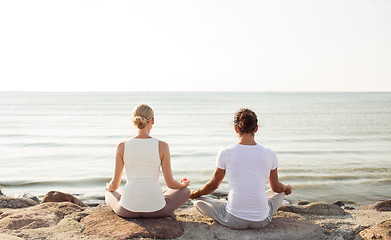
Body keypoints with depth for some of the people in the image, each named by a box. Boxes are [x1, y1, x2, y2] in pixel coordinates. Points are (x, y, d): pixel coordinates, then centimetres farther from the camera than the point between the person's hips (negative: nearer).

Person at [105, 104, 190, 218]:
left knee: (109, 195, 37)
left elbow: (115, 184, 2)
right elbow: (170, 183, -4)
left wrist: (109, 187, 28)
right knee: (185, 191, 28)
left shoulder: (122, 146, -4)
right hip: (156, 210, -2)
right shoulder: (162, 146, -8)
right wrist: (184, 184, 20)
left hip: (128, 211, 2)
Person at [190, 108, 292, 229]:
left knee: (198, 201, 20)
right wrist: (286, 187, 36)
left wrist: (195, 193, 26)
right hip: (262, 221, 3)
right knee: (280, 193, 32)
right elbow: (276, 187, 12)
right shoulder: (269, 154, -4)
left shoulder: (225, 152, -9)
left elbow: (213, 185, 5)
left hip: (234, 221, -2)